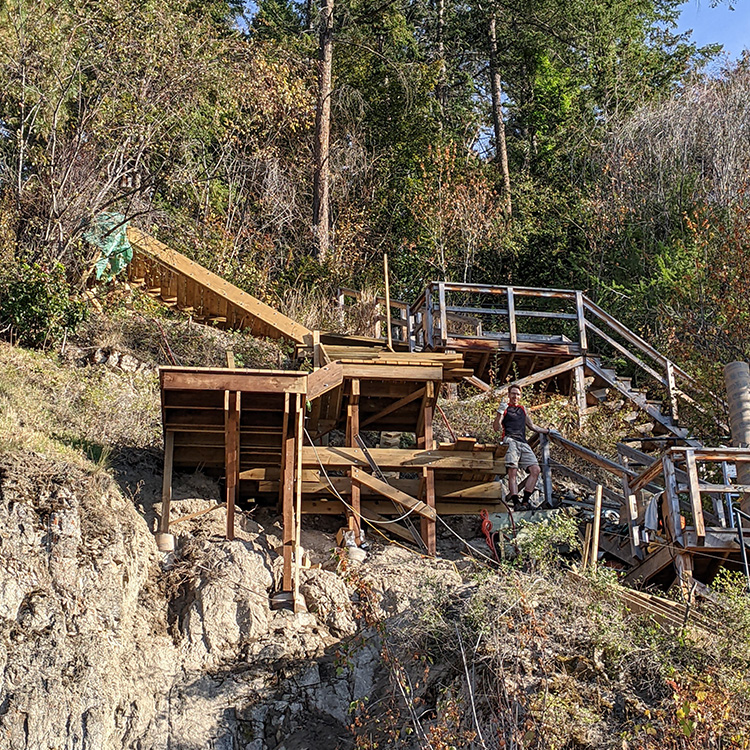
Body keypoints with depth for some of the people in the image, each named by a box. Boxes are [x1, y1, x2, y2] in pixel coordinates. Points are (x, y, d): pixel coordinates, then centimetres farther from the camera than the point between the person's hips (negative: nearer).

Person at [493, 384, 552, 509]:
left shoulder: (523, 409, 29)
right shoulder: (505, 408, 13)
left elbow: (532, 426, 39)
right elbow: (496, 428, 3)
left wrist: (547, 431, 40)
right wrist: (499, 413, -10)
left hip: (523, 443, 6)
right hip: (510, 441, -5)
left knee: (535, 470, -11)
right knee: (512, 471, -20)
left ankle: (525, 501, -12)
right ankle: (516, 502, -31)